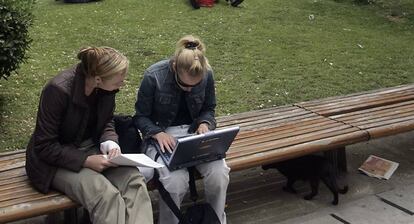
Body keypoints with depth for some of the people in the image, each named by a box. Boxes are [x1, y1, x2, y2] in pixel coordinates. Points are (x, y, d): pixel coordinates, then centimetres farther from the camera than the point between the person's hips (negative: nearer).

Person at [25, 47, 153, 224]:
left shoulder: (106, 88, -10)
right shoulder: (58, 90, -27)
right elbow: (45, 147, -21)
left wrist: (110, 142, -13)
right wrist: (86, 161, -26)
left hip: (90, 147, 6)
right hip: (55, 159, -5)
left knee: (134, 180, -23)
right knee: (105, 194, -31)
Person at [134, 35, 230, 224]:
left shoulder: (207, 75, -6)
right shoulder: (154, 76, -16)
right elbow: (141, 116, -6)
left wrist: (205, 123, -12)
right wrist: (158, 133, -24)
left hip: (193, 133, 3)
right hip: (162, 135, -3)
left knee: (219, 172, -25)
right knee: (175, 179, -33)